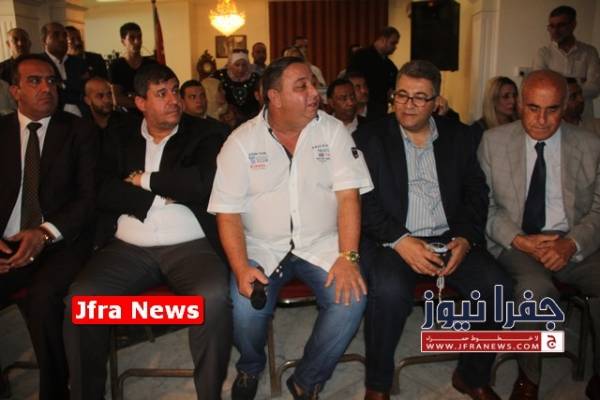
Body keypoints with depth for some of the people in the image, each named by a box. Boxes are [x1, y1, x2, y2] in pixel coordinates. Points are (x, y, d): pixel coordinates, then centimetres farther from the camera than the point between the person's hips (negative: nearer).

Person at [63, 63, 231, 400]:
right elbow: (102, 192, 1)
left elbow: (203, 184, -12)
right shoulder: (119, 139, 15)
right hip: (128, 248, 3)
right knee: (80, 298, -22)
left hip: (190, 246, -2)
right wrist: (162, 194, -7)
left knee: (214, 296, -31)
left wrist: (145, 180, -2)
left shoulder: (203, 137, 8)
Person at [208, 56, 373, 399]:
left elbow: (348, 195, -7)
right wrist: (241, 268, -19)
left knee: (351, 299, -23)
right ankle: (250, 369, 13)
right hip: (262, 248, 0)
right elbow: (228, 213, -5)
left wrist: (348, 257, -19)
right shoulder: (241, 141, -3)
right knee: (246, 307, -24)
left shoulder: (333, 130, -1)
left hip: (322, 244, 1)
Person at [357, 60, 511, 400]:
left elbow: (477, 192, 9)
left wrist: (466, 239, -8)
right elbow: (364, 198, -6)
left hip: (449, 239, 4)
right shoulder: (372, 136, 2)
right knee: (390, 291, -32)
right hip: (391, 240, -3)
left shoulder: (458, 135, 12)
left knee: (497, 287, -18)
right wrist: (399, 240, -19)